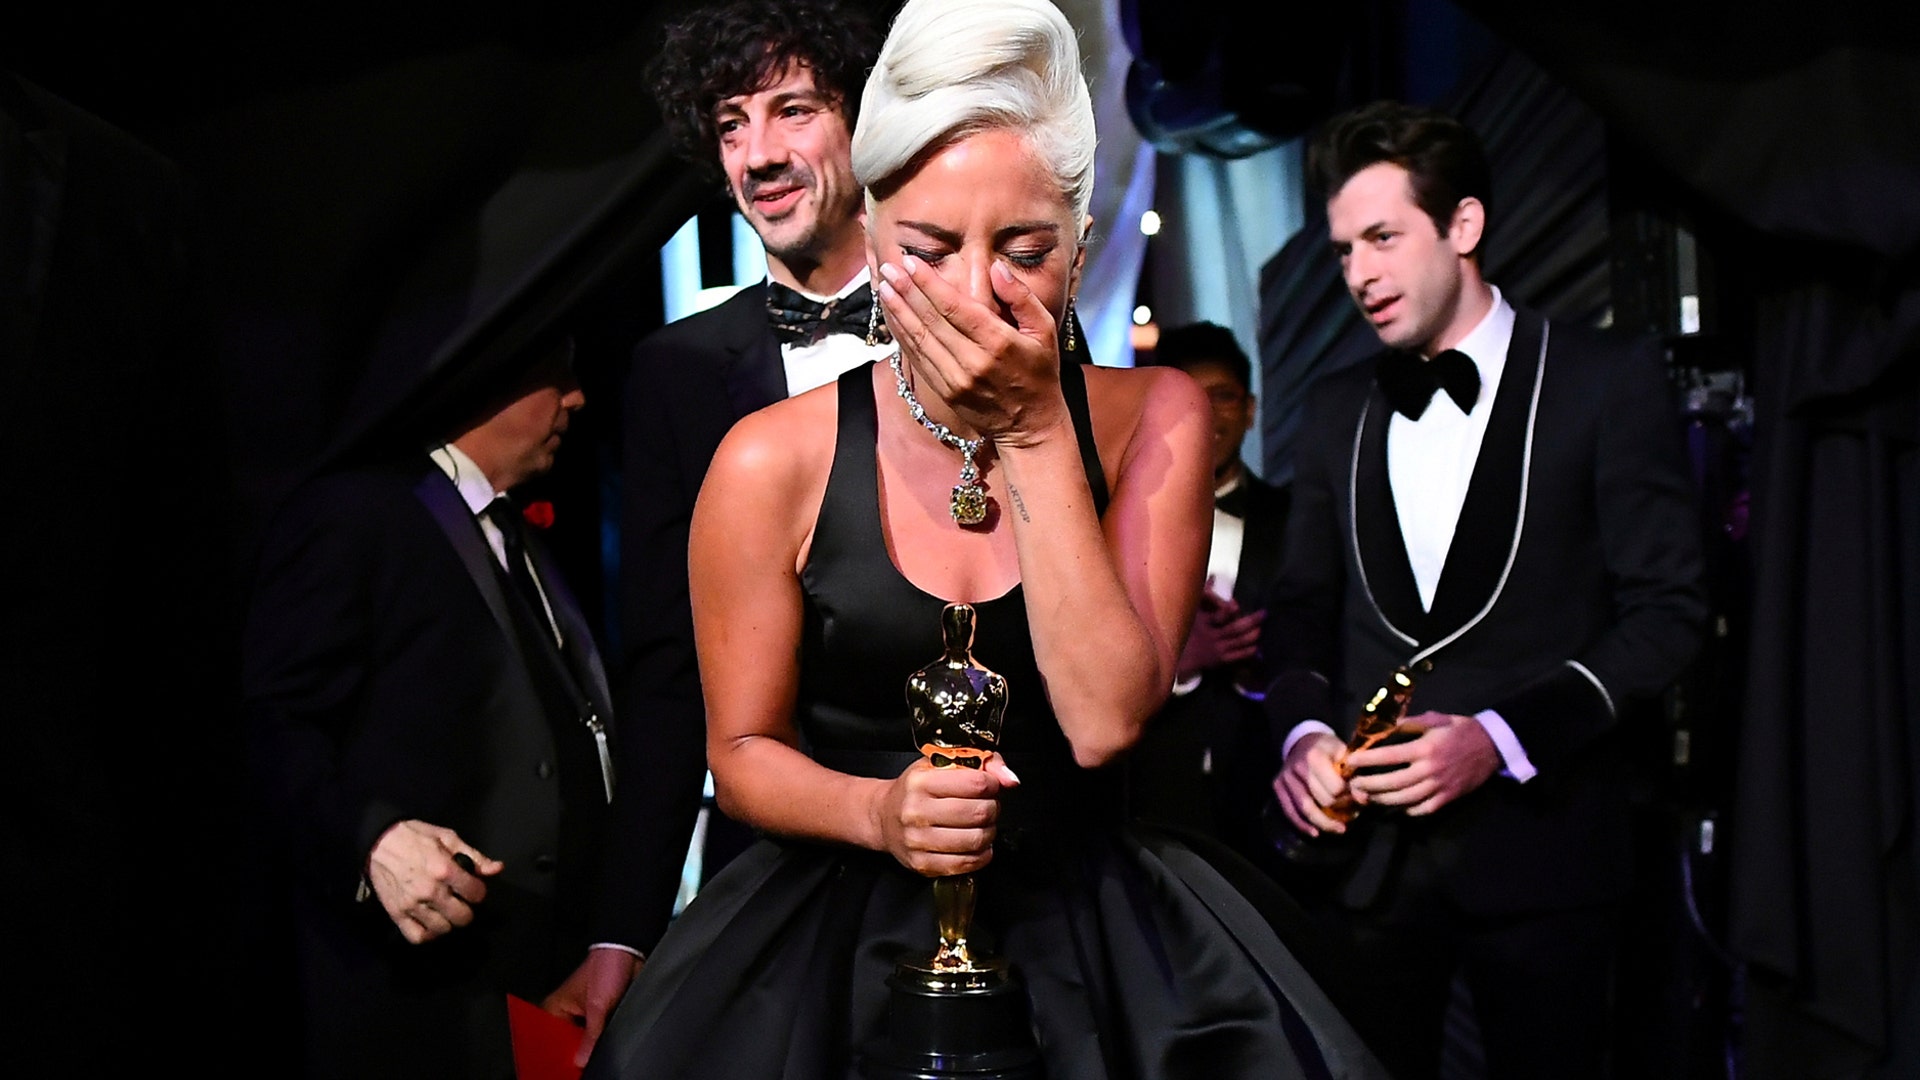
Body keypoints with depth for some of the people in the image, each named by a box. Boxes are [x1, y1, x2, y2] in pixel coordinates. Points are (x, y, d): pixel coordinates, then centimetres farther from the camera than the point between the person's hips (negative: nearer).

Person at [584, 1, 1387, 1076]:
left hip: (1091, 922, 1)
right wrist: (878, 811, -17)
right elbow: (744, 747, 3)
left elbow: (1106, 722, -14)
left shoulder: (1152, 421, -3)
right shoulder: (775, 461, -5)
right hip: (848, 924, -1)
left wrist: (1036, 435, -17)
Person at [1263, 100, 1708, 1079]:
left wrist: (1502, 737, -16)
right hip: (1365, 845, 4)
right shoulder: (1336, 409, 12)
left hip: (1537, 842, -3)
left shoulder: (1607, 385, -2)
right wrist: (1304, 728, -6)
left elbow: (1665, 612, -6)